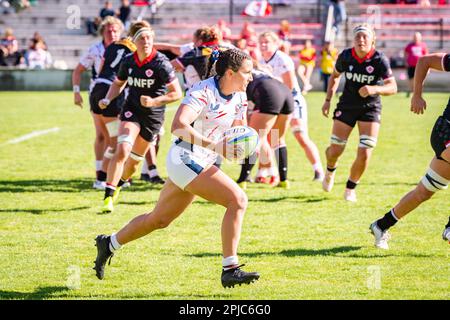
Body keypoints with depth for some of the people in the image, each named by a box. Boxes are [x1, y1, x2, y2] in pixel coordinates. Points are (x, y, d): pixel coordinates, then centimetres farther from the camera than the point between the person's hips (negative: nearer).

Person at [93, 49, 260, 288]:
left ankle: (109, 244, 40)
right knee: (238, 200, -21)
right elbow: (178, 126, -32)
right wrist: (215, 146, -36)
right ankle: (230, 269, -18)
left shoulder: (239, 97, 5)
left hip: (200, 164, 9)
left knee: (159, 220, 21)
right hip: (185, 159, -9)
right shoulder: (203, 91, -20)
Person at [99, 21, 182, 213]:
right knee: (122, 150, -21)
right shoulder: (128, 61, -4)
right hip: (132, 109, 1)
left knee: (135, 159, 10)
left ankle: (119, 184, 41)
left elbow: (177, 93, -15)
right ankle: (108, 197, -20)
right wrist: (107, 100, -1)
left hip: (154, 114, -1)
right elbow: (118, 83, 16)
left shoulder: (161, 63, -17)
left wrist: (154, 101, -27)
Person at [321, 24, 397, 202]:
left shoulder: (380, 60, -17)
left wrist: (374, 89, -38)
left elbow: (392, 87, -20)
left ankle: (351, 187, 16)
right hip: (346, 106, 2)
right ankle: (330, 171, 37)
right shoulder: (345, 56, -9)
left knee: (364, 154, -11)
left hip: (370, 108, -2)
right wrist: (328, 100, 4)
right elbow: (335, 76, 11)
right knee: (335, 150, -1)